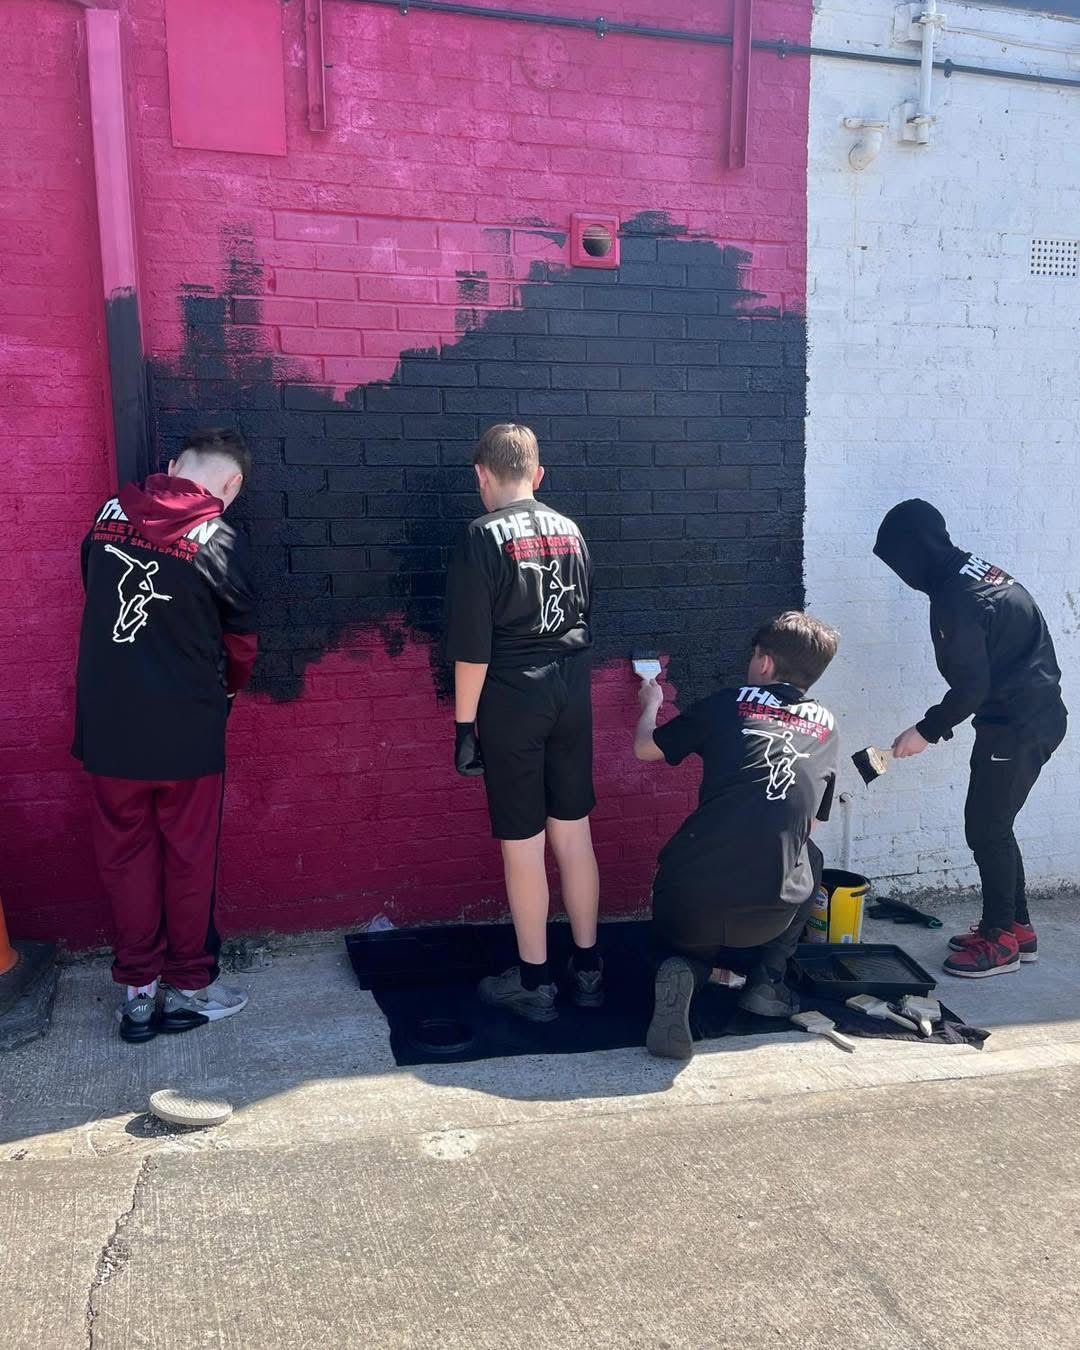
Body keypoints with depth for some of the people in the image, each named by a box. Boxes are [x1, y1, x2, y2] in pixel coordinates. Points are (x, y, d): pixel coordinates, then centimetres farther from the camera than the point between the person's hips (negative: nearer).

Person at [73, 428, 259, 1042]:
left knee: (126, 857, 14)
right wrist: (225, 693, 19)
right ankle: (191, 988, 24)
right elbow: (241, 640, -1)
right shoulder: (218, 539, -11)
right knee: (189, 861, 12)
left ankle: (138, 990, 24)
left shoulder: (110, 515, 1)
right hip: (187, 731, -3)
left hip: (108, 724, 4)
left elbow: (97, 601, 10)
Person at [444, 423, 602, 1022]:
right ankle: (587, 967, 22)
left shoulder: (483, 536, -10)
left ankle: (533, 980, 14)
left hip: (511, 698, -5)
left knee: (523, 840, 3)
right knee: (574, 830, 12)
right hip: (572, 695, 6)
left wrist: (464, 723, -8)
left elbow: (472, 646, -14)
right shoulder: (570, 531, 7)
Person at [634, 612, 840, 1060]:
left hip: (688, 902, -1)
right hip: (769, 915, 1)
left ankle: (686, 968, -3)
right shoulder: (826, 725, 14)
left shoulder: (728, 704, 7)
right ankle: (767, 979, 19)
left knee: (683, 935, 34)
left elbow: (644, 748, 18)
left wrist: (651, 703, 40)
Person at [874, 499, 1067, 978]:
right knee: (992, 826, 16)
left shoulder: (955, 598, -21)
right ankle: (1016, 927, 27)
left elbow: (971, 686, -20)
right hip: (1035, 716, 10)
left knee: (986, 829, 0)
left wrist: (927, 731, -9)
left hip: (1018, 726, -10)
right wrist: (939, 724, 18)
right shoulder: (977, 570, 11)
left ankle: (1001, 940, 11)